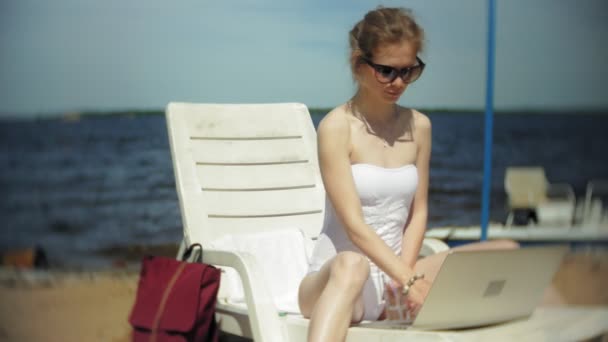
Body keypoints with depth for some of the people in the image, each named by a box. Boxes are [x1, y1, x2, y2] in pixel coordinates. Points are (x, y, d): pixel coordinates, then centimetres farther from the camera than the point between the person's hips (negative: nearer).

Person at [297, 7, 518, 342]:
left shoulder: (418, 126, 8)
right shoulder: (337, 126, -10)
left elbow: (418, 212, 9)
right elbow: (354, 225, -17)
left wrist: (404, 273, -9)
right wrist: (409, 281, -26)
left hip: (395, 273, 6)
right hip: (335, 279, -6)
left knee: (505, 254, -11)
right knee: (351, 265, -42)